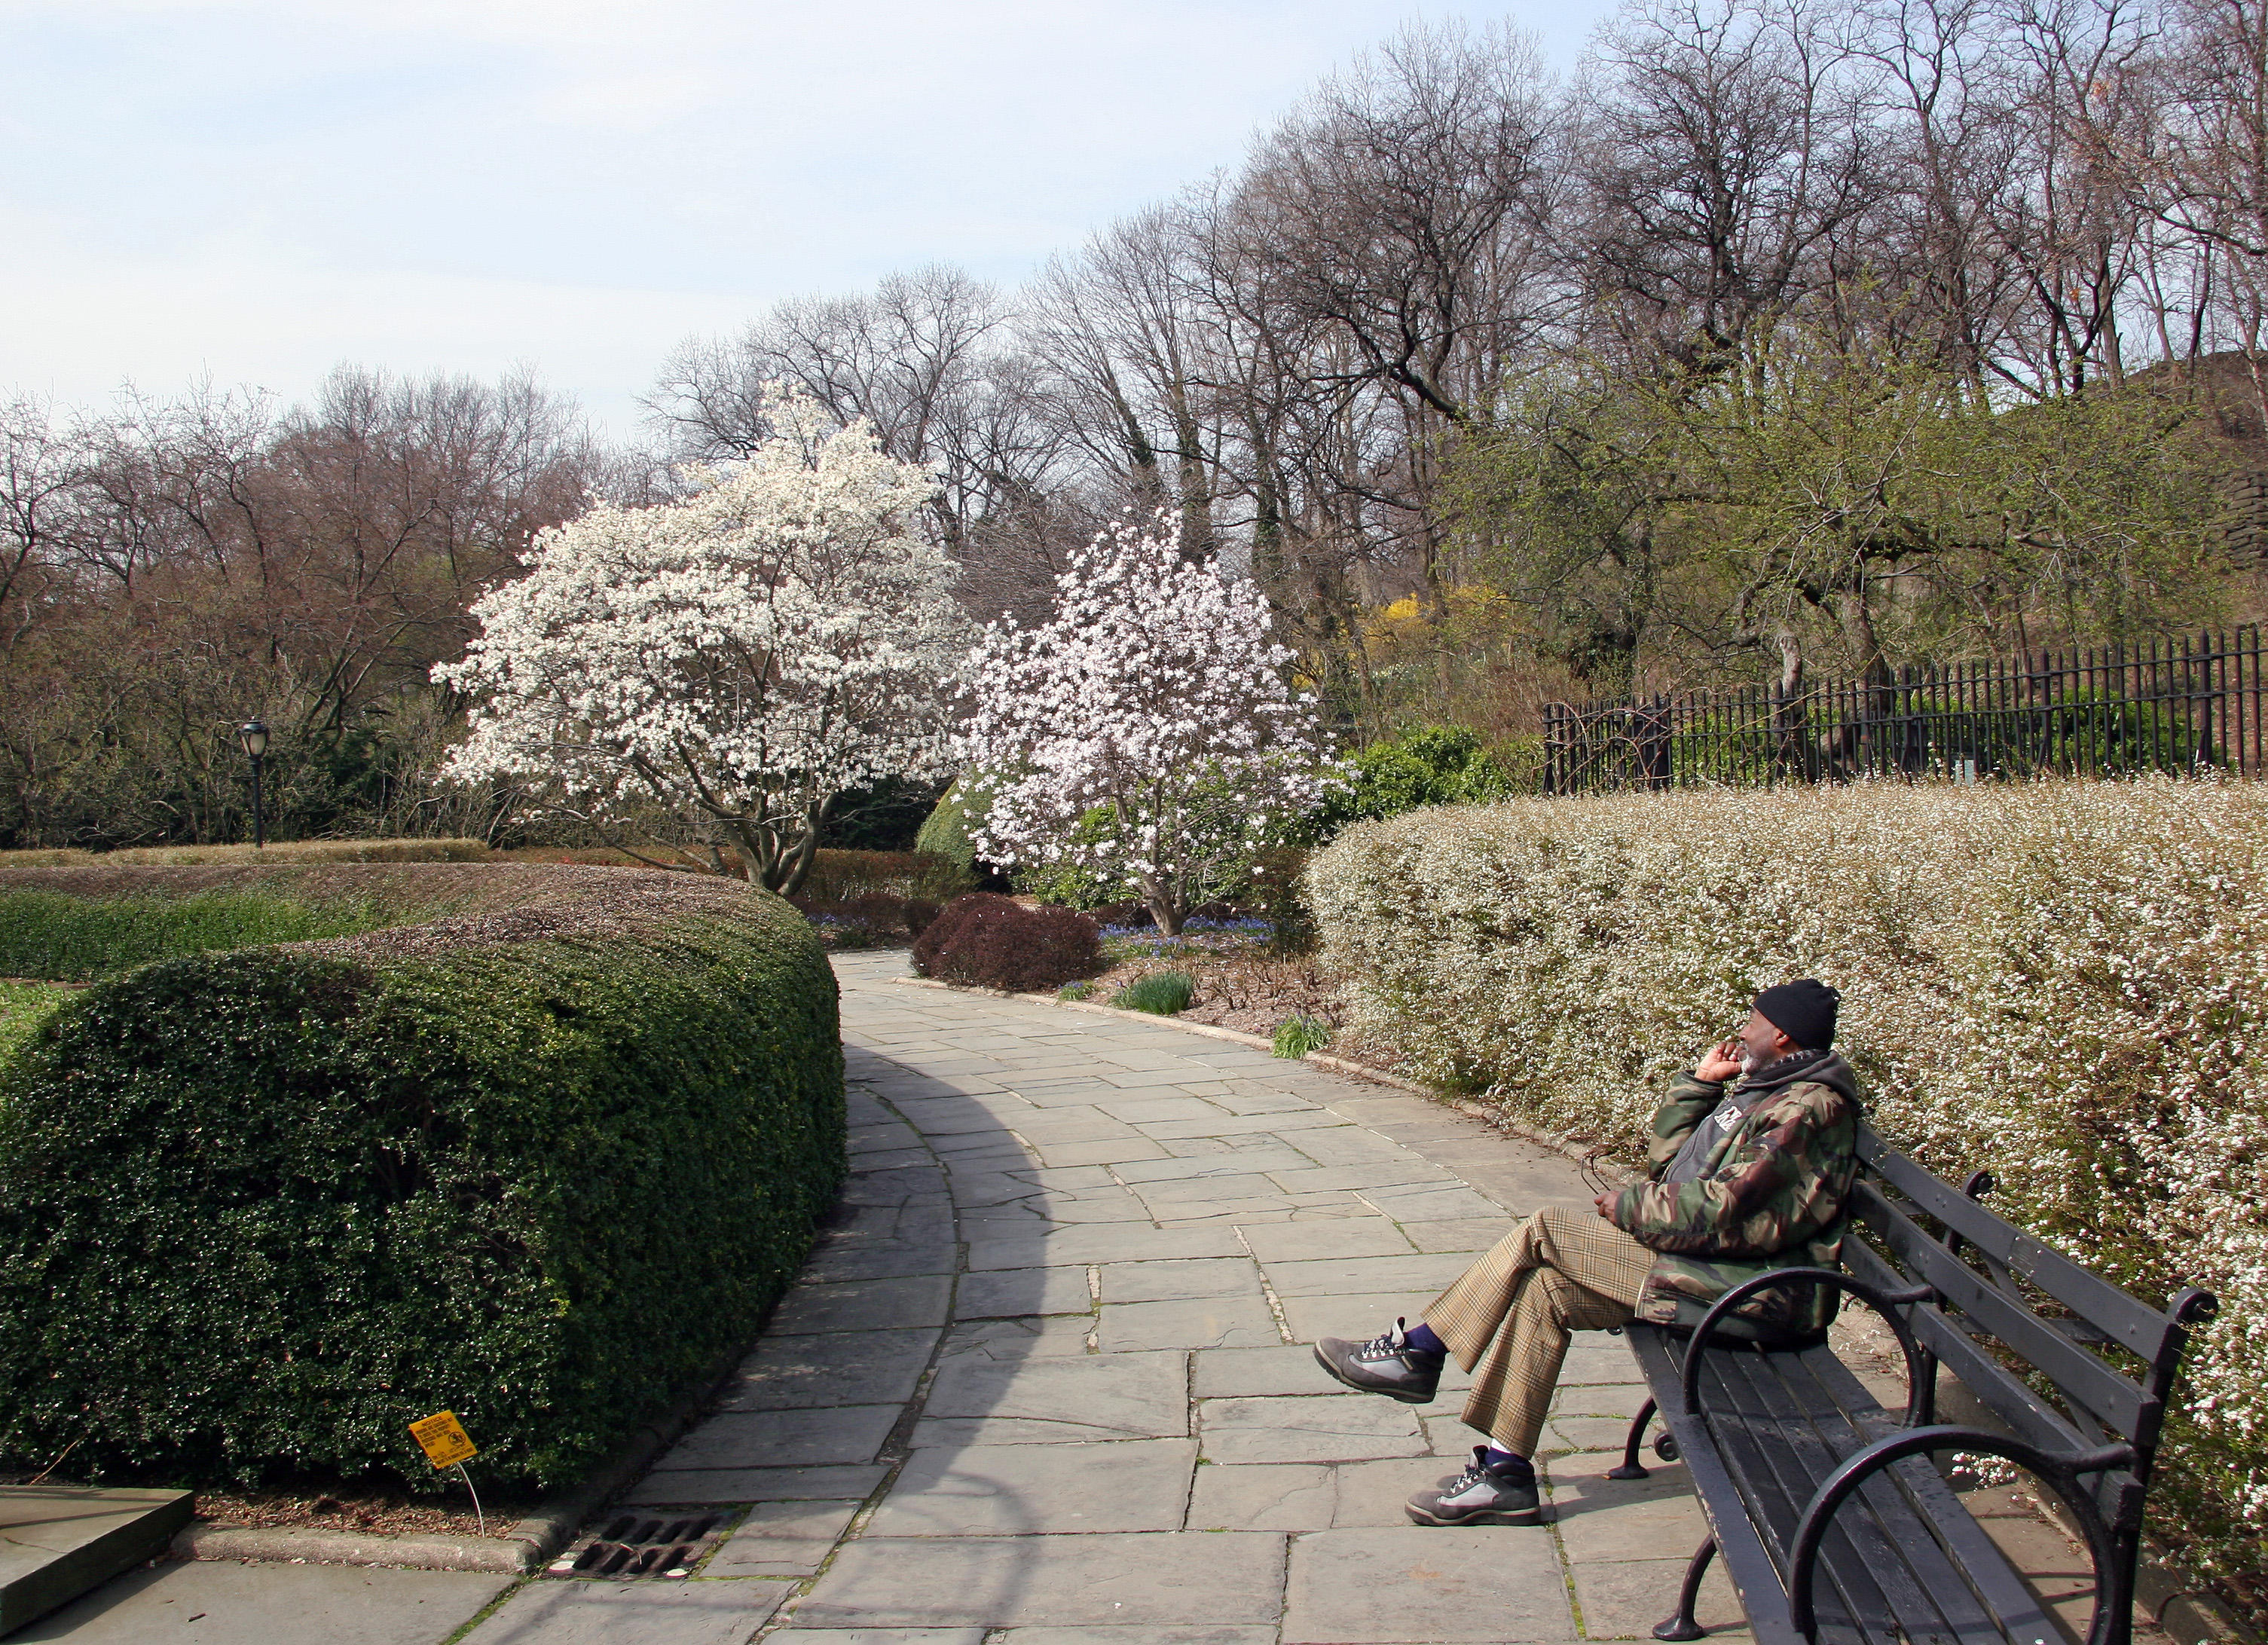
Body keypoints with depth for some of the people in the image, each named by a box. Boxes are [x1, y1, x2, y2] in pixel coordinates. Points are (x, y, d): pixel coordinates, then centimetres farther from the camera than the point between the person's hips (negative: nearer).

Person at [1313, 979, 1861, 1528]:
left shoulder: (1807, 1107, -16)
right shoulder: (1769, 1092, 18)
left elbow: (1719, 1213, -25)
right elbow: (1666, 1156, 23)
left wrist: (1626, 1206, -11)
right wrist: (1699, 1082, 12)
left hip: (1750, 1291, -10)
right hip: (1710, 1263, 10)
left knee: (1547, 1229, -14)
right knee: (1545, 1287, 0)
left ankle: (1416, 1353, -4)